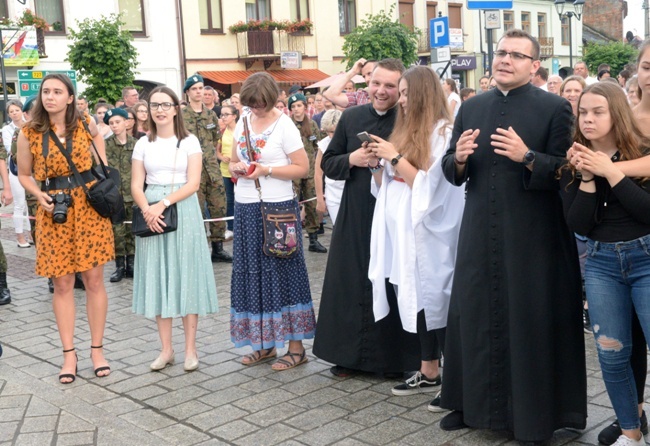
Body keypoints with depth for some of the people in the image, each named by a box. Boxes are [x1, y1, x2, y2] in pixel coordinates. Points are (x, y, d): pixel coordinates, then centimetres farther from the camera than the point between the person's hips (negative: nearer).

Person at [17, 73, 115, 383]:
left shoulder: (87, 125, 1)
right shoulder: (29, 134, -1)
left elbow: (102, 163, 17)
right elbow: (24, 175, 8)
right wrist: (39, 195, -9)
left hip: (89, 207, 1)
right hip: (54, 212, 0)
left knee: (94, 280, 3)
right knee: (62, 284, 4)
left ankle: (97, 349, 15)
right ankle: (69, 354, 14)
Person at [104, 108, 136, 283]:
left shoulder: (136, 143, 5)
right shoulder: (105, 144, 1)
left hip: (133, 193, 2)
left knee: (133, 229, 7)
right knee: (117, 231, -2)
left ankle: (131, 263, 16)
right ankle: (120, 265, 8)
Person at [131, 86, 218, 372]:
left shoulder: (189, 142, 2)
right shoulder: (143, 144, 9)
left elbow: (193, 183, -7)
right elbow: (136, 186, 4)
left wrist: (164, 203, -18)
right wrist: (148, 210, -15)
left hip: (183, 211, -2)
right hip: (151, 214, 3)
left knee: (186, 275, -1)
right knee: (157, 277, 3)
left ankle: (190, 348, 6)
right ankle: (166, 348, 11)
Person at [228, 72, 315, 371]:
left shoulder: (284, 125, -6)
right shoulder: (242, 123, 10)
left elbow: (302, 167, -9)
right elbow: (233, 160, 19)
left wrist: (267, 170, -18)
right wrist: (236, 168, -3)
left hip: (276, 208, -6)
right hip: (246, 208, 6)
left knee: (281, 273, -2)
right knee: (251, 273, 9)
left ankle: (296, 347, 7)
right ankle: (265, 343, 21)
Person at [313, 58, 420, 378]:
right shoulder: (351, 117, 7)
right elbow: (328, 163, 10)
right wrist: (351, 159, -8)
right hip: (354, 216, 4)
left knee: (392, 288, 4)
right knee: (350, 285, 9)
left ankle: (395, 358, 19)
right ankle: (350, 354, 24)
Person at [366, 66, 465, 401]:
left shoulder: (443, 132, -8)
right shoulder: (405, 131, 16)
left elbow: (429, 185, -15)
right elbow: (384, 186, 19)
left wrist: (395, 158, -14)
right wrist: (376, 164, 1)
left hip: (427, 233, -7)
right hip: (401, 231, 7)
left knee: (434, 300, -4)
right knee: (416, 300, 10)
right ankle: (428, 373, 18)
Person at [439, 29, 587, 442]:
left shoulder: (555, 108, -4)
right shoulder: (472, 108, 10)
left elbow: (565, 171, -9)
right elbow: (452, 171, 11)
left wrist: (527, 157, -24)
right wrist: (458, 158, -11)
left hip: (533, 235, -4)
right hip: (480, 234, 5)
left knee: (531, 321, 3)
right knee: (473, 314, 11)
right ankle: (474, 402, 26)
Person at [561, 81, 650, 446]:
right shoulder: (574, 164, 4)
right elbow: (579, 225, -4)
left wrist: (611, 172, -18)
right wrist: (587, 178, -14)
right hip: (601, 262, 3)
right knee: (612, 354, 7)